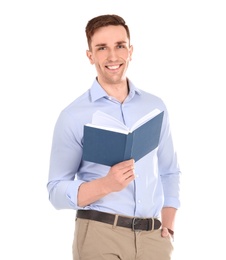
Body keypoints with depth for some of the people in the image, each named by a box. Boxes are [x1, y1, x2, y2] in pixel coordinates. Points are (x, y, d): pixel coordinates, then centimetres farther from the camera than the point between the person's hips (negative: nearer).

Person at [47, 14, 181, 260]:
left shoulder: (156, 106, 9)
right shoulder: (73, 116, -3)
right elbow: (57, 191, -4)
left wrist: (168, 227, 4)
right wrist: (107, 185, -20)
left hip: (153, 236, 3)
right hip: (100, 234, -3)